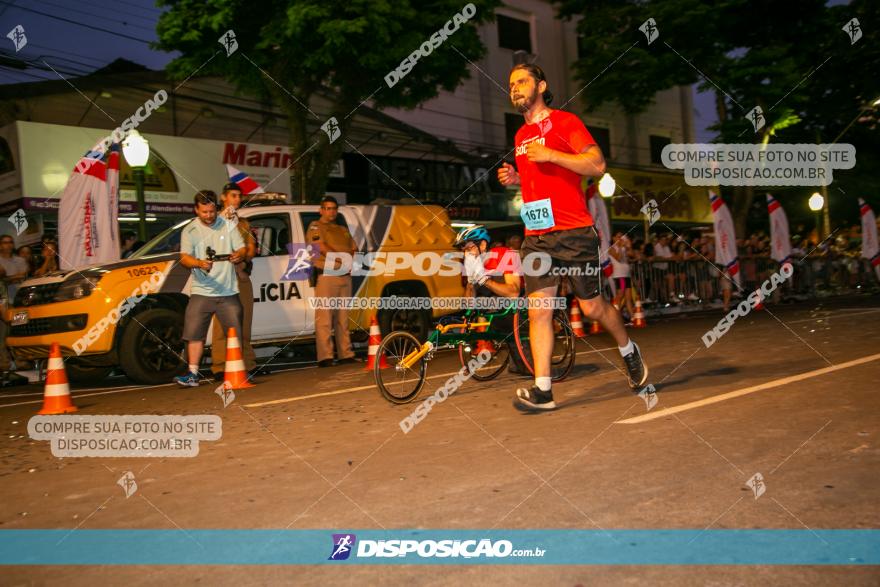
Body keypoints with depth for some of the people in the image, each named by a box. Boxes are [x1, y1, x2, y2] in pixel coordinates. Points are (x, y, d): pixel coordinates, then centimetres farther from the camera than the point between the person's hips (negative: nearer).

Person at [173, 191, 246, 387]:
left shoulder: (228, 226, 6)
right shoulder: (189, 231, 2)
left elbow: (242, 249, 4)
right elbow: (184, 258, -9)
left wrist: (238, 255, -21)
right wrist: (199, 263, -32)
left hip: (228, 292, 1)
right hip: (201, 292, -1)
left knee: (235, 333, 5)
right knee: (194, 333, -2)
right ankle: (193, 374, 7)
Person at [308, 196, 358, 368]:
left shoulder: (343, 230, 26)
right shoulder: (315, 227, 5)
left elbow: (353, 250, 20)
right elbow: (322, 247, -10)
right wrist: (342, 257, -9)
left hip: (345, 276, 7)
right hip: (326, 275, -7)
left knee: (343, 318, 9)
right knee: (324, 318, -10)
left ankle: (346, 354, 13)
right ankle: (325, 357, -12)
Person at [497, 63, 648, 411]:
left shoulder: (564, 121, -2)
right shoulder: (521, 136, 19)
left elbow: (597, 165, -11)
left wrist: (550, 154, -18)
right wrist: (515, 178, 11)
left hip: (573, 233, -5)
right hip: (535, 236, 6)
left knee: (592, 307, 4)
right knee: (538, 310, -5)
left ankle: (629, 351, 32)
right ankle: (542, 390, -5)